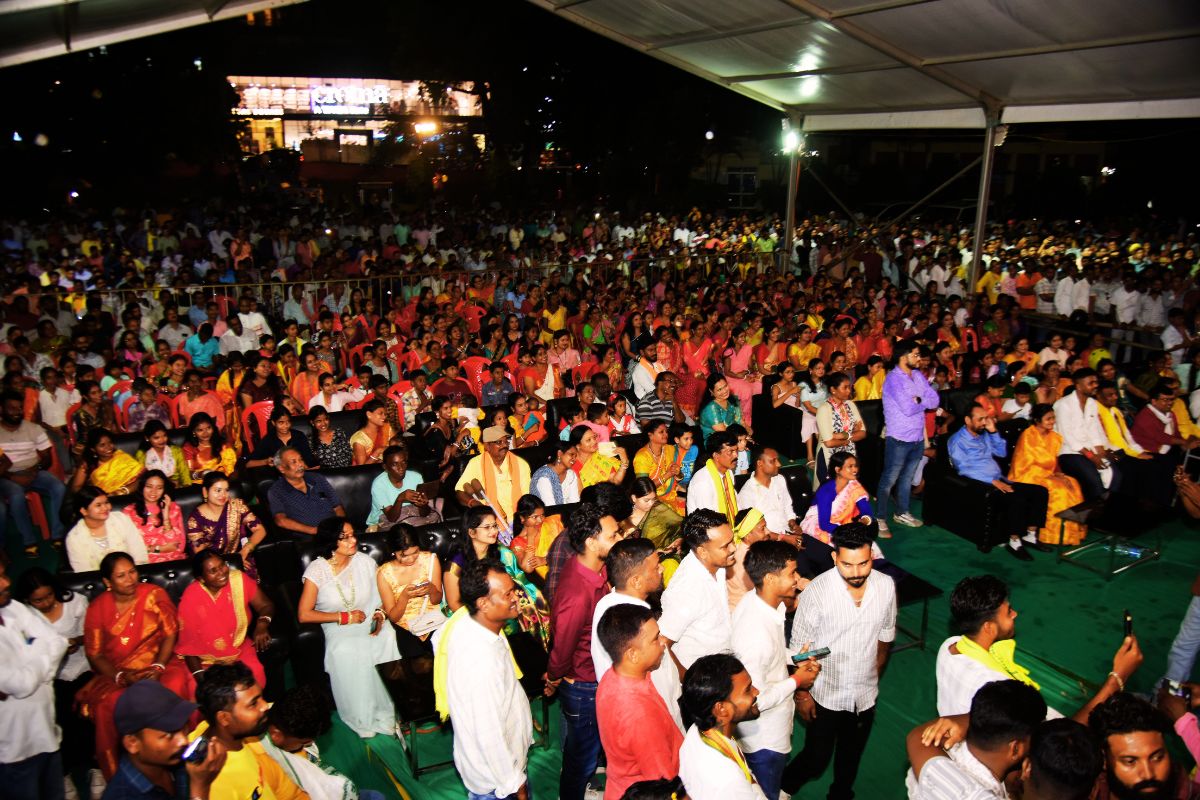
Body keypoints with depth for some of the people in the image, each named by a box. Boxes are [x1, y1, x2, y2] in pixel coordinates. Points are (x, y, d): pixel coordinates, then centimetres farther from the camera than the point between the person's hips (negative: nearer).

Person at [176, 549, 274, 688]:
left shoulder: (239, 579, -13)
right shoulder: (190, 600, -17)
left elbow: (265, 605, -6)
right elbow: (188, 643, -8)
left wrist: (262, 624, -28)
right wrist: (199, 675, -17)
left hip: (239, 649, 1)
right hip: (205, 658, -1)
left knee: (255, 679, -23)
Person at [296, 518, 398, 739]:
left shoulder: (365, 561, 5)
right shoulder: (317, 570, -6)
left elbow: (381, 597, 14)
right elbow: (304, 615, -8)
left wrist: (380, 614, -8)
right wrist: (344, 617, -10)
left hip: (370, 622, 2)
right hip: (338, 630, -2)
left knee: (387, 640, -31)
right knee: (346, 652, -35)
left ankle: (388, 711, -14)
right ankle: (363, 719, -16)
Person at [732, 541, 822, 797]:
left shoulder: (754, 599, -12)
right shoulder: (756, 633, -40)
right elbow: (754, 700, -32)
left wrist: (793, 657, -4)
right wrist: (796, 681, -19)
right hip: (764, 738, -8)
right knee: (765, 793, 20)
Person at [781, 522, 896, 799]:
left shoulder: (886, 586, -13)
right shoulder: (816, 592, -26)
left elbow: (885, 636, 5)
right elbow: (801, 648, -14)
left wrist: (876, 677, 14)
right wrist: (802, 693, -9)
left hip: (865, 694, 4)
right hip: (826, 694, -4)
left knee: (851, 757, 23)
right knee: (816, 760, 9)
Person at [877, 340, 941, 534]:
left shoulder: (918, 375, 8)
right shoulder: (893, 378, -16)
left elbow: (935, 401, 3)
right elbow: (908, 408, -23)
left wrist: (919, 400, -15)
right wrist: (925, 402, -4)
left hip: (918, 437, 7)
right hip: (899, 439, -7)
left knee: (907, 477, 19)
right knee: (889, 479, 0)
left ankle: (902, 513, 32)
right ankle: (880, 518, 9)